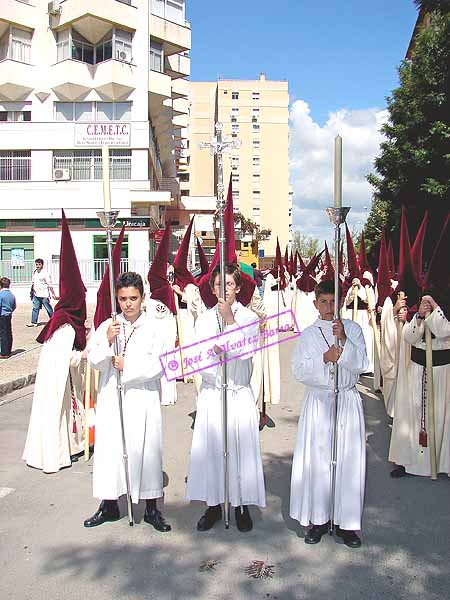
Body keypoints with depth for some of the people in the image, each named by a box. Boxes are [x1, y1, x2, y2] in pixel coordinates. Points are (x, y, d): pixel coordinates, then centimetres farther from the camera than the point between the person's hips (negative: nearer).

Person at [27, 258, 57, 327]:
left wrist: (53, 294, -12)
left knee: (48, 309, 2)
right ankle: (34, 322, 8)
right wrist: (31, 291, 23)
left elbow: (49, 285, -10)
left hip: (44, 295, -6)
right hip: (36, 294, 6)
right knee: (35, 308, 4)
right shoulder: (34, 272, 11)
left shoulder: (45, 273, -9)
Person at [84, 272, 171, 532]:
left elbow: (159, 365, -9)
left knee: (147, 449, 3)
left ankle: (151, 508, 18)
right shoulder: (107, 326, 6)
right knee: (109, 449, 6)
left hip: (144, 399, -2)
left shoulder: (154, 327, -2)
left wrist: (127, 365, -9)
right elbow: (94, 361, 0)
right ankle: (109, 504, 25)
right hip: (111, 398, 2)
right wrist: (107, 340, -15)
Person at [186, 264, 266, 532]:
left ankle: (242, 505, 22)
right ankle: (214, 505, 23)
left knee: (242, 449, 4)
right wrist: (213, 351, -21)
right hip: (211, 395, 2)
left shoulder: (249, 317, -1)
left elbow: (246, 350, -17)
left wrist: (230, 317, -19)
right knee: (210, 450, 7)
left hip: (240, 395, -2)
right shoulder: (204, 319, 5)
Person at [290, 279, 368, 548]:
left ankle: (346, 522, 17)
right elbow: (299, 370, -3)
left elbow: (361, 365, -6)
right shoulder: (309, 334, 4)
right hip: (318, 402, 0)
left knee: (348, 462, 3)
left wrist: (344, 340, -18)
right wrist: (324, 358, -17)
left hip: (348, 401, 0)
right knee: (316, 461, 2)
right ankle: (318, 519, 17)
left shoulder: (353, 329, 4)